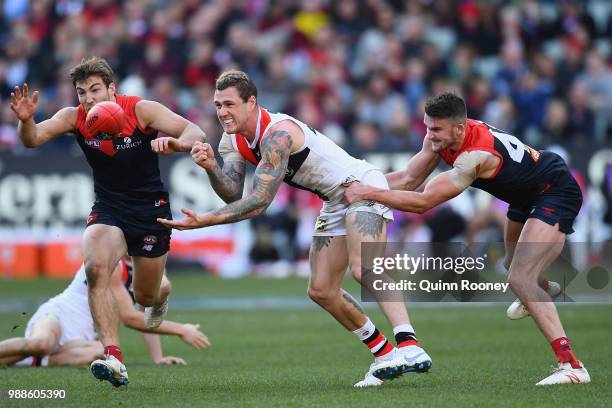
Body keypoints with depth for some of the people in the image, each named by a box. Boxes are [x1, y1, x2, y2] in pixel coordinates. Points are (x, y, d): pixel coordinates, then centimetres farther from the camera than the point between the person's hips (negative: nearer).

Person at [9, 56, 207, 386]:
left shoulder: (141, 110, -17)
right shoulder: (75, 117, -9)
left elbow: (195, 133, -22)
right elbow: (33, 140, -19)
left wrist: (176, 143, -45)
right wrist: (26, 121, -42)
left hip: (151, 208, -1)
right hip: (108, 208, 1)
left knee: (145, 297, 12)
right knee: (95, 268, -30)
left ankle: (159, 294, 53)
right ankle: (113, 358, -32)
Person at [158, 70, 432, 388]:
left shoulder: (277, 133, -28)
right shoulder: (232, 141, 1)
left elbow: (259, 202, -29)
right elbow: (233, 195, -10)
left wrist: (203, 221, -32)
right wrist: (210, 168, -29)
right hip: (335, 203, 10)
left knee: (365, 269, -30)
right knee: (321, 291, 7)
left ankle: (409, 346, -40)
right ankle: (384, 355, 18)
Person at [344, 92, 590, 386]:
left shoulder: (476, 155, -37)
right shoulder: (441, 137, -12)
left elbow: (424, 202, -38)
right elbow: (409, 179, -6)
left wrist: (370, 193, -39)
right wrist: (358, 183, -16)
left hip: (556, 193, -10)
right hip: (527, 194, 10)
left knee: (520, 279, -25)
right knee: (514, 265, 32)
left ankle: (571, 366, -29)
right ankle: (544, 290, 69)